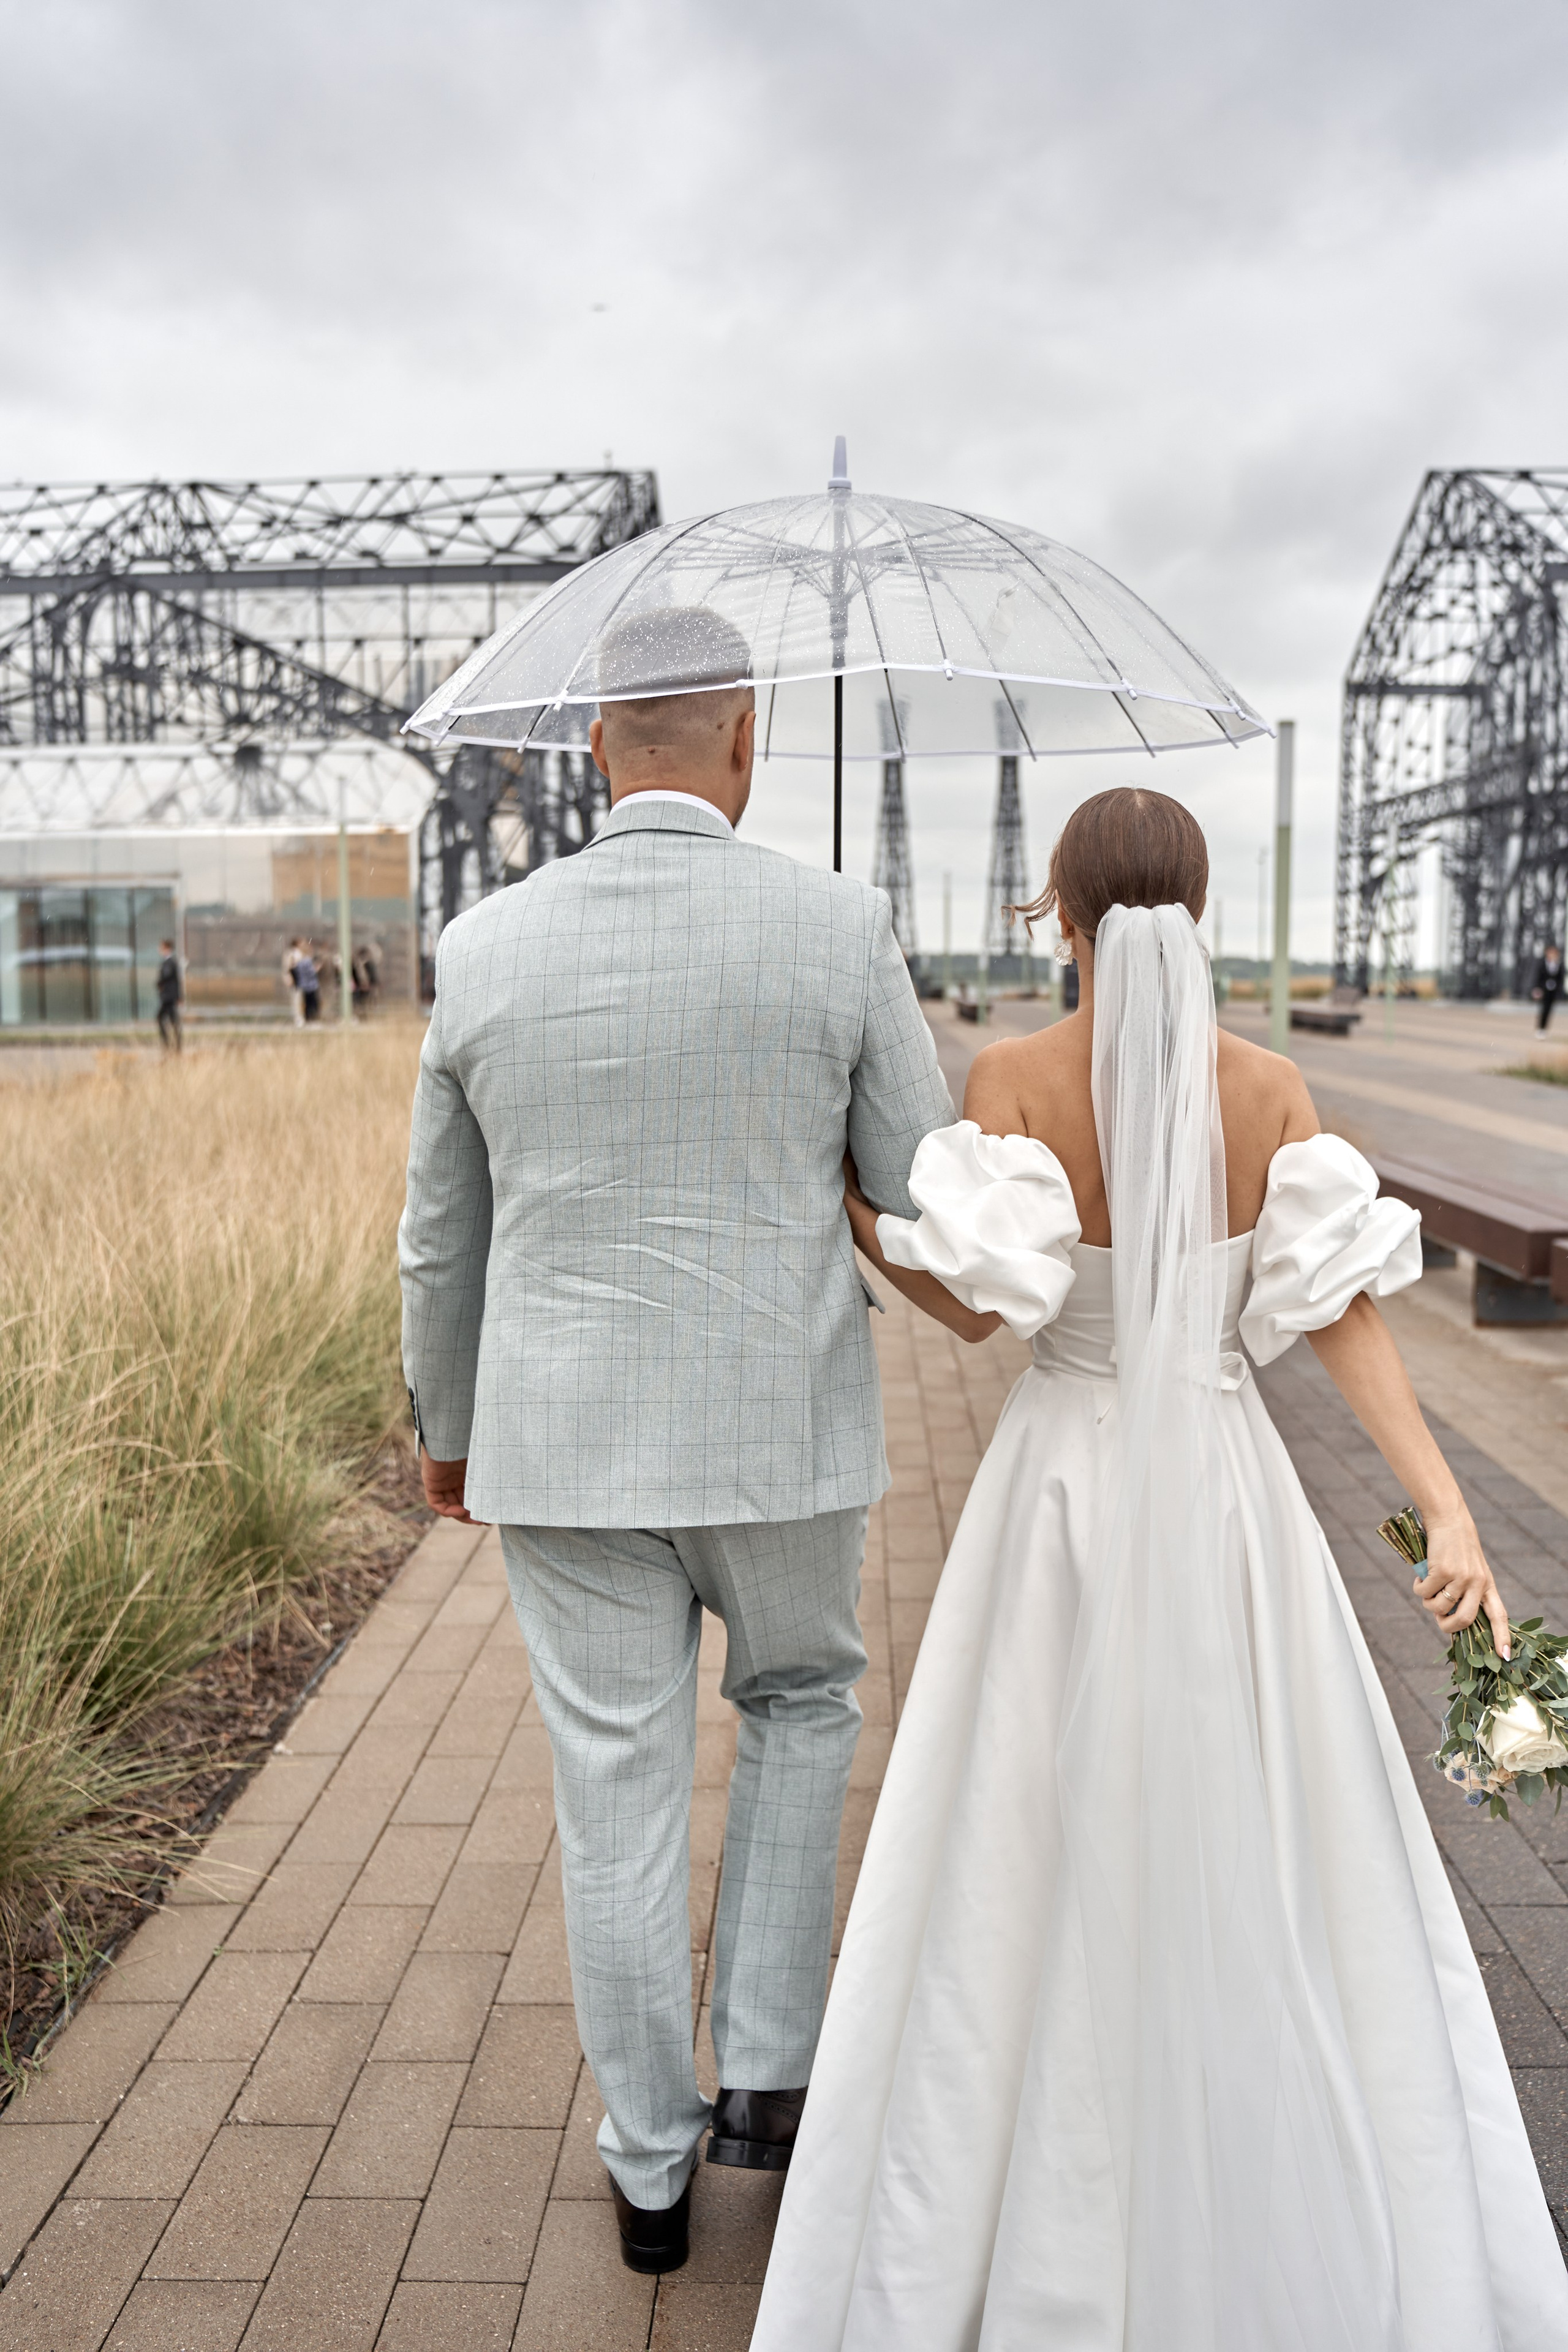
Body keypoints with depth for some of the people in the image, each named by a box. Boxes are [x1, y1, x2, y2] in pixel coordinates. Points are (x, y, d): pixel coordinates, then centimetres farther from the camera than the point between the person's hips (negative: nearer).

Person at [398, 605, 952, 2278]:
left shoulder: (487, 948, -3)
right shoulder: (837, 928, -10)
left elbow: (443, 1235, 5)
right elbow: (925, 1199, -5)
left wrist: (446, 1425, 20)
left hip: (569, 1441, 1)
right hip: (780, 1434, -1)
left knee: (618, 1800, 14)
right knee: (801, 1701, 27)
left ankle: (652, 2171, 31)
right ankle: (765, 2072, 25)